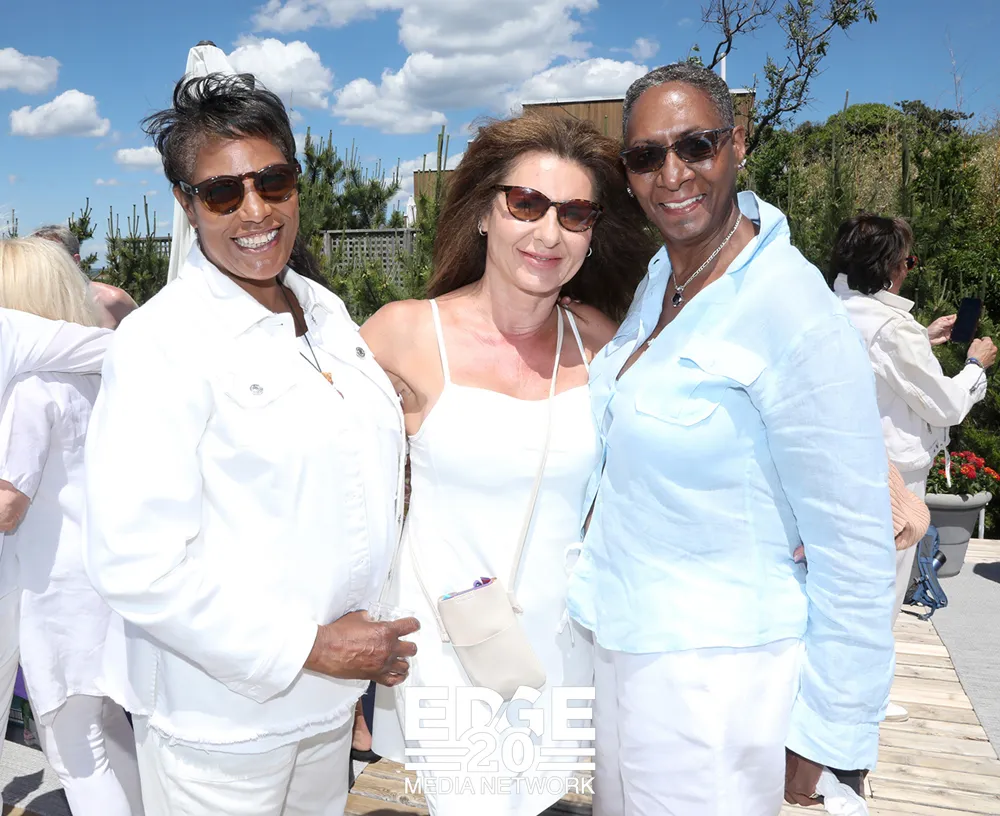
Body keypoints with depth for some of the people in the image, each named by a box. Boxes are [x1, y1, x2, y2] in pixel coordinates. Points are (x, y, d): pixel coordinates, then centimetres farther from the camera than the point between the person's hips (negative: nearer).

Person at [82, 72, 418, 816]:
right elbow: (134, 563, -22)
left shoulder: (326, 312, 3)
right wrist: (306, 648, -19)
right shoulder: (162, 343, -17)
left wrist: (365, 646, 7)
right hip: (219, 719, -6)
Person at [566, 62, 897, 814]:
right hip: (623, 647, 8)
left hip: (716, 678, -7)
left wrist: (826, 733, -11)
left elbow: (853, 546, -17)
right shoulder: (658, 281, 2)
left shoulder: (794, 313, -22)